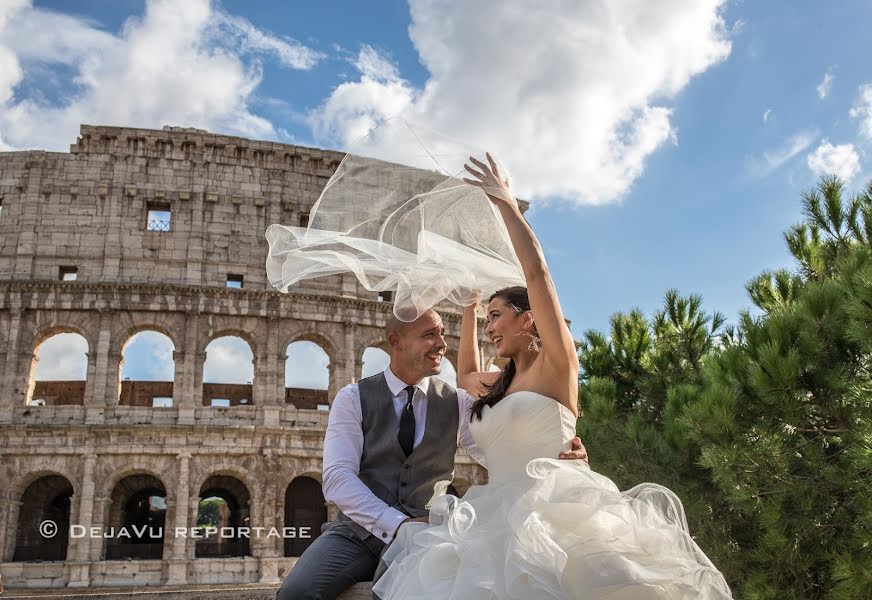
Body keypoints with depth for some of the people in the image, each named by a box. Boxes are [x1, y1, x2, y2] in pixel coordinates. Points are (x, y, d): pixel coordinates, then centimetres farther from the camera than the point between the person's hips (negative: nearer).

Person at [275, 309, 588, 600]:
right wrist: (399, 524, -22)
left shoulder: (458, 403, 7)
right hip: (358, 532, -1)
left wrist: (557, 457, -21)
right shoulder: (353, 398, 0)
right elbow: (338, 479, -10)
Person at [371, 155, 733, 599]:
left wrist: (506, 203, 1)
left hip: (547, 515, -6)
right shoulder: (501, 385, 23)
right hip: (500, 518, 7)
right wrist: (469, 308, 43)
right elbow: (465, 372, 47)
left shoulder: (556, 366, 3)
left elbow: (537, 271, -6)